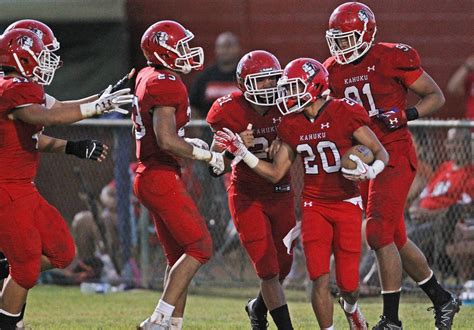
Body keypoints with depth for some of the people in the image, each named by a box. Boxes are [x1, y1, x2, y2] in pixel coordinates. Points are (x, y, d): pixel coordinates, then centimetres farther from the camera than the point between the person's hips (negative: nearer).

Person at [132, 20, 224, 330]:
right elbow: (166, 141, -22)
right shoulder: (166, 84, -16)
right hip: (162, 177, -10)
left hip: (149, 174, 10)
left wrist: (190, 143, 14)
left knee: (179, 256, 13)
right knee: (200, 248, -8)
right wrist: (207, 155, -11)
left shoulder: (147, 79, 14)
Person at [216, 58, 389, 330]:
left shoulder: (345, 113, -13)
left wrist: (370, 171, -28)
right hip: (314, 206, 3)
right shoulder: (293, 126, 3)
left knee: (348, 284, 3)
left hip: (347, 204, -3)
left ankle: (351, 308, 38)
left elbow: (381, 153, -7)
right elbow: (275, 173, 9)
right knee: (320, 280, -11)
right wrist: (240, 152, 1)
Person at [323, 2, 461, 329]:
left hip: (395, 155, -7)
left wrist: (405, 115, -18)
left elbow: (436, 97, -3)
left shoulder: (393, 59, -11)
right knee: (396, 239, 12)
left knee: (380, 235, -13)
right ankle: (442, 299, 29)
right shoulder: (334, 71, 7)